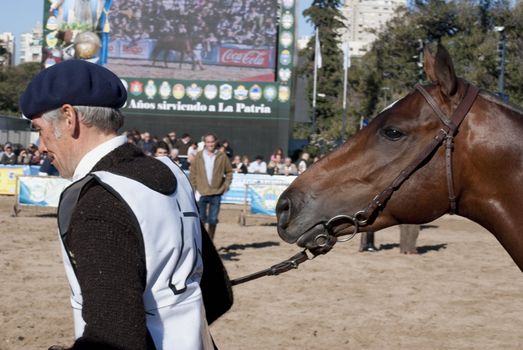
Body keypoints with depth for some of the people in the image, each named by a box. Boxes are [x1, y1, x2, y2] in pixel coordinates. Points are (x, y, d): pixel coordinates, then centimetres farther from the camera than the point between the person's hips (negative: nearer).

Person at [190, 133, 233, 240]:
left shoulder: (222, 156, 1)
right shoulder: (199, 156, 1)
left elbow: (229, 172, 7)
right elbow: (192, 173, 4)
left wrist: (226, 186, -3)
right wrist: (195, 188, -2)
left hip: (216, 193, 0)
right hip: (201, 193, 0)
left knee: (213, 220, 5)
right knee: (201, 219, 1)